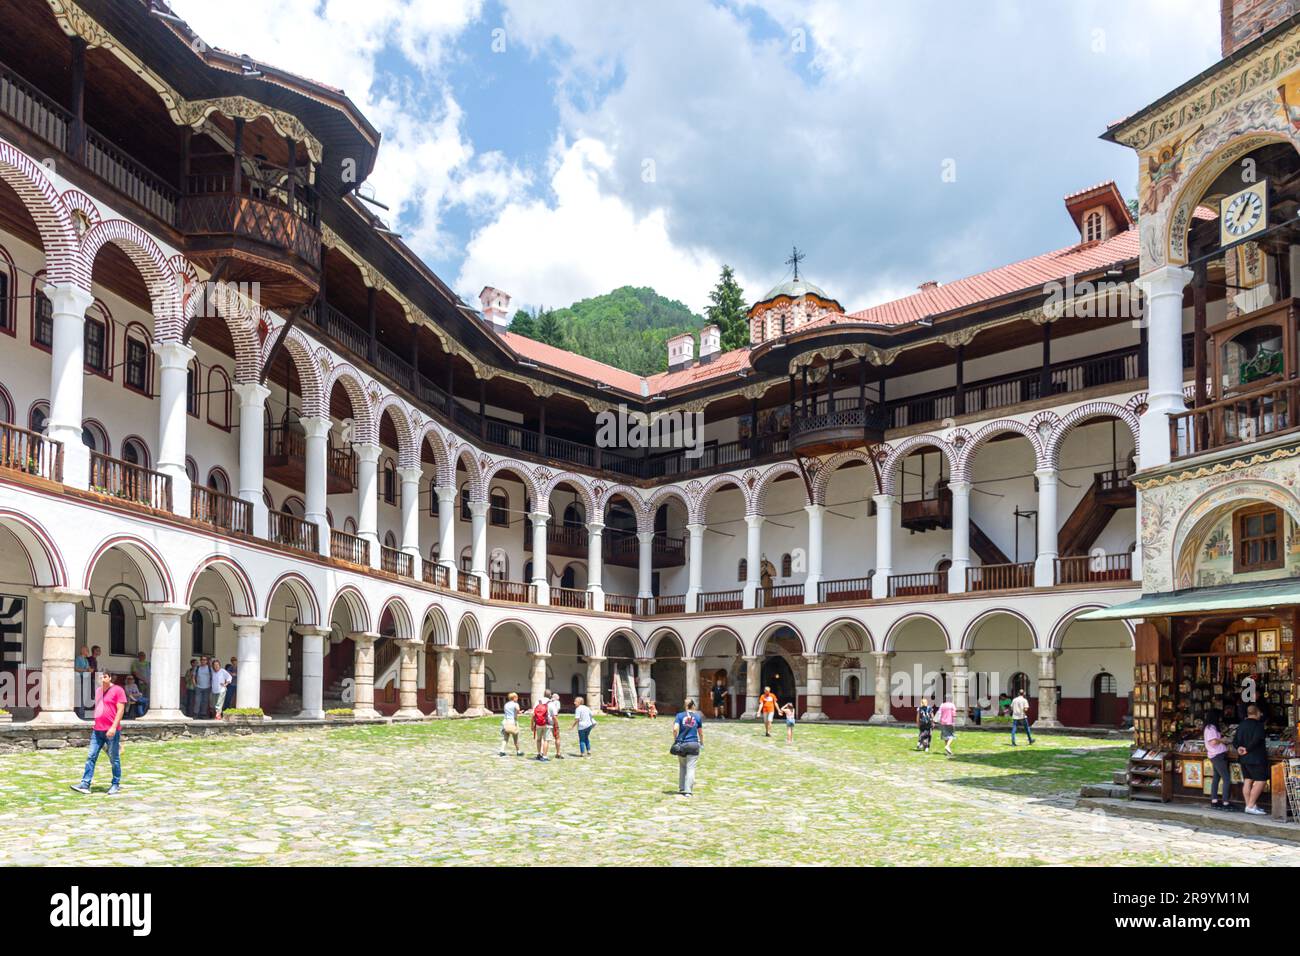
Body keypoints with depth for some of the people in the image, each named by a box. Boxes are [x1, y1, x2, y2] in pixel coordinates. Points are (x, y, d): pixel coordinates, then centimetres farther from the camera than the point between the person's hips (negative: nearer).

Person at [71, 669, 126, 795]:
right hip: (97, 730, 7)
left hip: (111, 731, -7)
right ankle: (85, 784, 0)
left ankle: (115, 784, 11)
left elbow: (120, 710, -12)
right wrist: (95, 725, 21)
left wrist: (114, 727, -18)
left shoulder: (117, 690, -7)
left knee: (114, 759, 2)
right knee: (91, 757, 0)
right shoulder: (98, 691, 15)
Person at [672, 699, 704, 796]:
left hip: (681, 744, 1)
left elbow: (675, 729, -10)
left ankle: (681, 788, 22)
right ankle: (688, 790, -6)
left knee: (682, 766, 17)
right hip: (693, 744, -1)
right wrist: (702, 743, 23)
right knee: (690, 768, 0)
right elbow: (700, 732, 9)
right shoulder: (698, 717, 4)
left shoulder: (680, 715, 2)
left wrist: (675, 740, 4)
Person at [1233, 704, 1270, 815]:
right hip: (1256, 759, -8)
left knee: (1247, 781, 11)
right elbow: (1256, 740, -24)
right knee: (1260, 782, -5)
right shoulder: (1258, 725, -13)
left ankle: (1249, 805, 15)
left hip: (1244, 759, 8)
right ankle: (1251, 806, -9)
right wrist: (1247, 749, -15)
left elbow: (1235, 741, 12)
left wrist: (1239, 747, -3)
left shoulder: (1241, 725, 12)